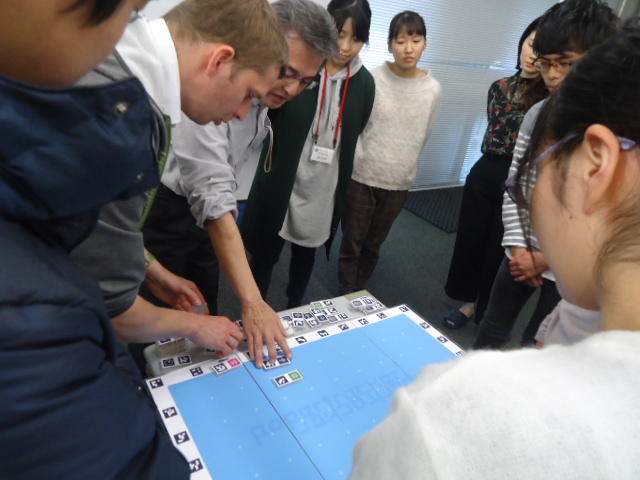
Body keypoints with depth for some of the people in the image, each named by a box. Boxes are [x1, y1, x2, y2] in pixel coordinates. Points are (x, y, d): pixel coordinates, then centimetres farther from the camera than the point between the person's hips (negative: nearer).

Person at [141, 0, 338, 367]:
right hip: (160, 209, -7)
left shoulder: (266, 93, -3)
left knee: (205, 318, 15)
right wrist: (252, 302, -38)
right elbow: (214, 199, -35)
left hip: (199, 211, 7)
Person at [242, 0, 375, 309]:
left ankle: (293, 312, 41)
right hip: (280, 182, -3)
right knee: (264, 253, 8)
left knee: (306, 252, 20)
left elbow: (352, 138, 9)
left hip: (324, 188, 3)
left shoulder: (364, 83, 0)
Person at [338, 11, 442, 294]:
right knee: (351, 245, 7)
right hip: (361, 176, -2)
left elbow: (423, 137, 8)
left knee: (373, 246, 16)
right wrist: (361, 162, -1)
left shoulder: (433, 89, -2)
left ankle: (358, 296, 35)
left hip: (398, 182, 2)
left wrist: (402, 166, 11)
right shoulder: (371, 78, -9)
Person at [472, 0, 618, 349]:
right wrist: (518, 247, -6)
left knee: (536, 347, 11)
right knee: (492, 329, 20)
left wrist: (548, 259, -14)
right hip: (523, 253, 5)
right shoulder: (538, 113, -1)